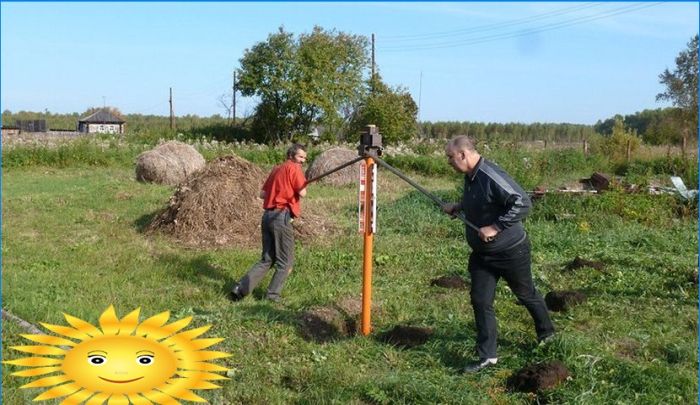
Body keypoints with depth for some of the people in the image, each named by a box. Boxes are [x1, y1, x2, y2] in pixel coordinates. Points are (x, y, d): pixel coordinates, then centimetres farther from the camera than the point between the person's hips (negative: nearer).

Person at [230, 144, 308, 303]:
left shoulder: (276, 169, 20)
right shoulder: (294, 168, -3)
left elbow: (262, 193, 20)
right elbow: (302, 192, -12)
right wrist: (303, 180, 7)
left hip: (267, 216, 8)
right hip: (281, 217, -8)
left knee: (267, 260, 15)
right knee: (285, 261, 5)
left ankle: (240, 288, 6)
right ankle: (273, 295, 6)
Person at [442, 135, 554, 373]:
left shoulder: (491, 177, -28)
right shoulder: (470, 177, 2)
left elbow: (523, 203, -32)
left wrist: (496, 227, -31)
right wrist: (457, 207, 2)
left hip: (510, 251, -8)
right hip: (481, 253, 8)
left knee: (526, 295, 15)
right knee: (480, 301, 2)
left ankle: (546, 333, 41)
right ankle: (487, 356, 11)